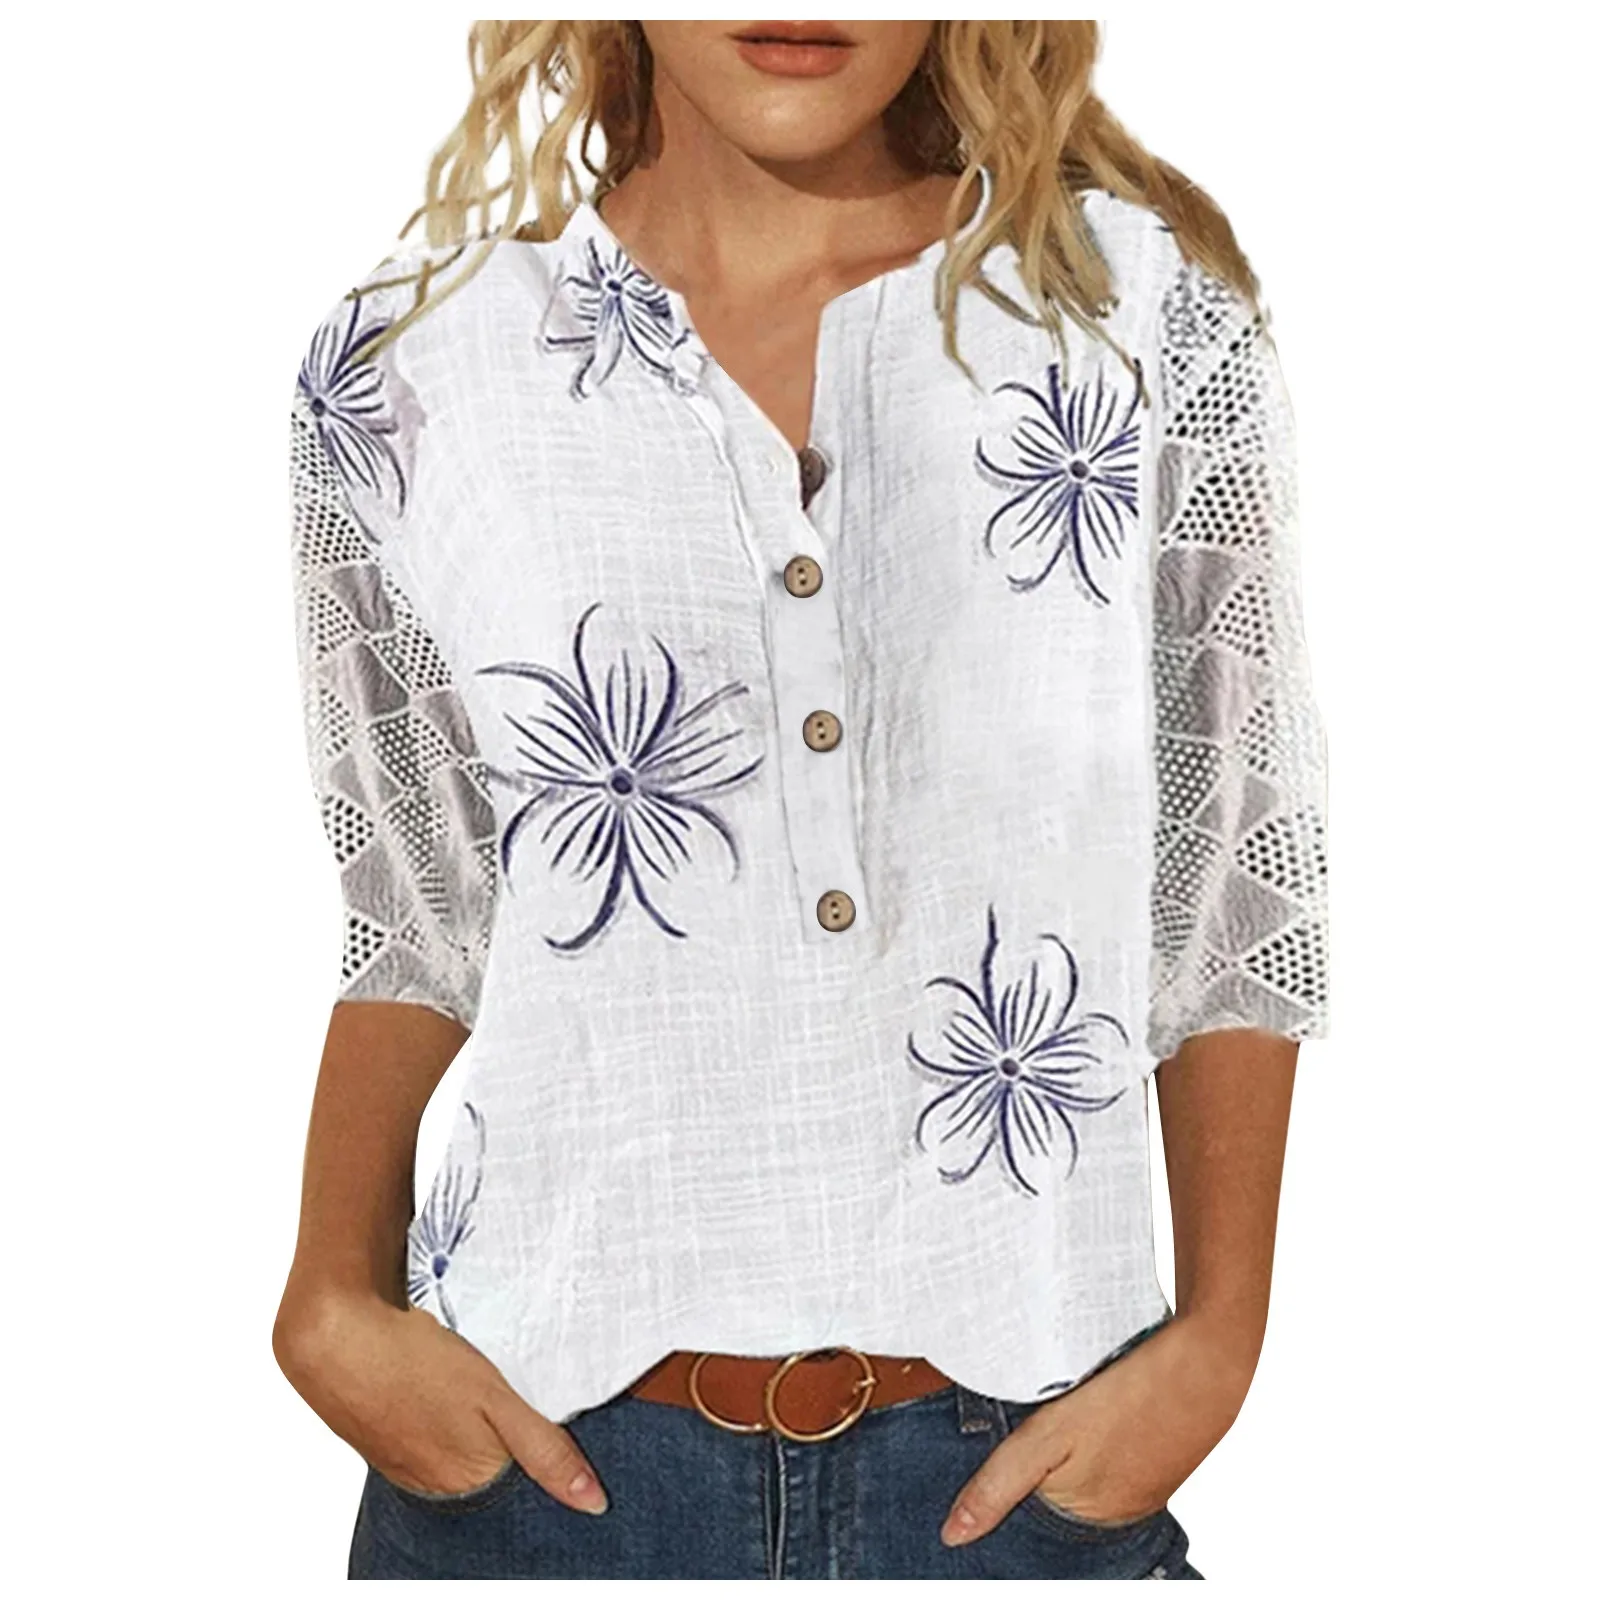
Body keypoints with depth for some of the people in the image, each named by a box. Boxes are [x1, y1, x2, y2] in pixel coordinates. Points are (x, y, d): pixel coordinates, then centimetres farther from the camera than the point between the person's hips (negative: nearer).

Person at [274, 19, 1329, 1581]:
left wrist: (1217, 1340, -5)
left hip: (1022, 1448, 0)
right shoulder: (401, 368, -1)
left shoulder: (1155, 323, -3)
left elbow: (1236, 903, 2)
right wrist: (334, 1306, -6)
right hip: (547, 1434, 1)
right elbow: (417, 920, 6)